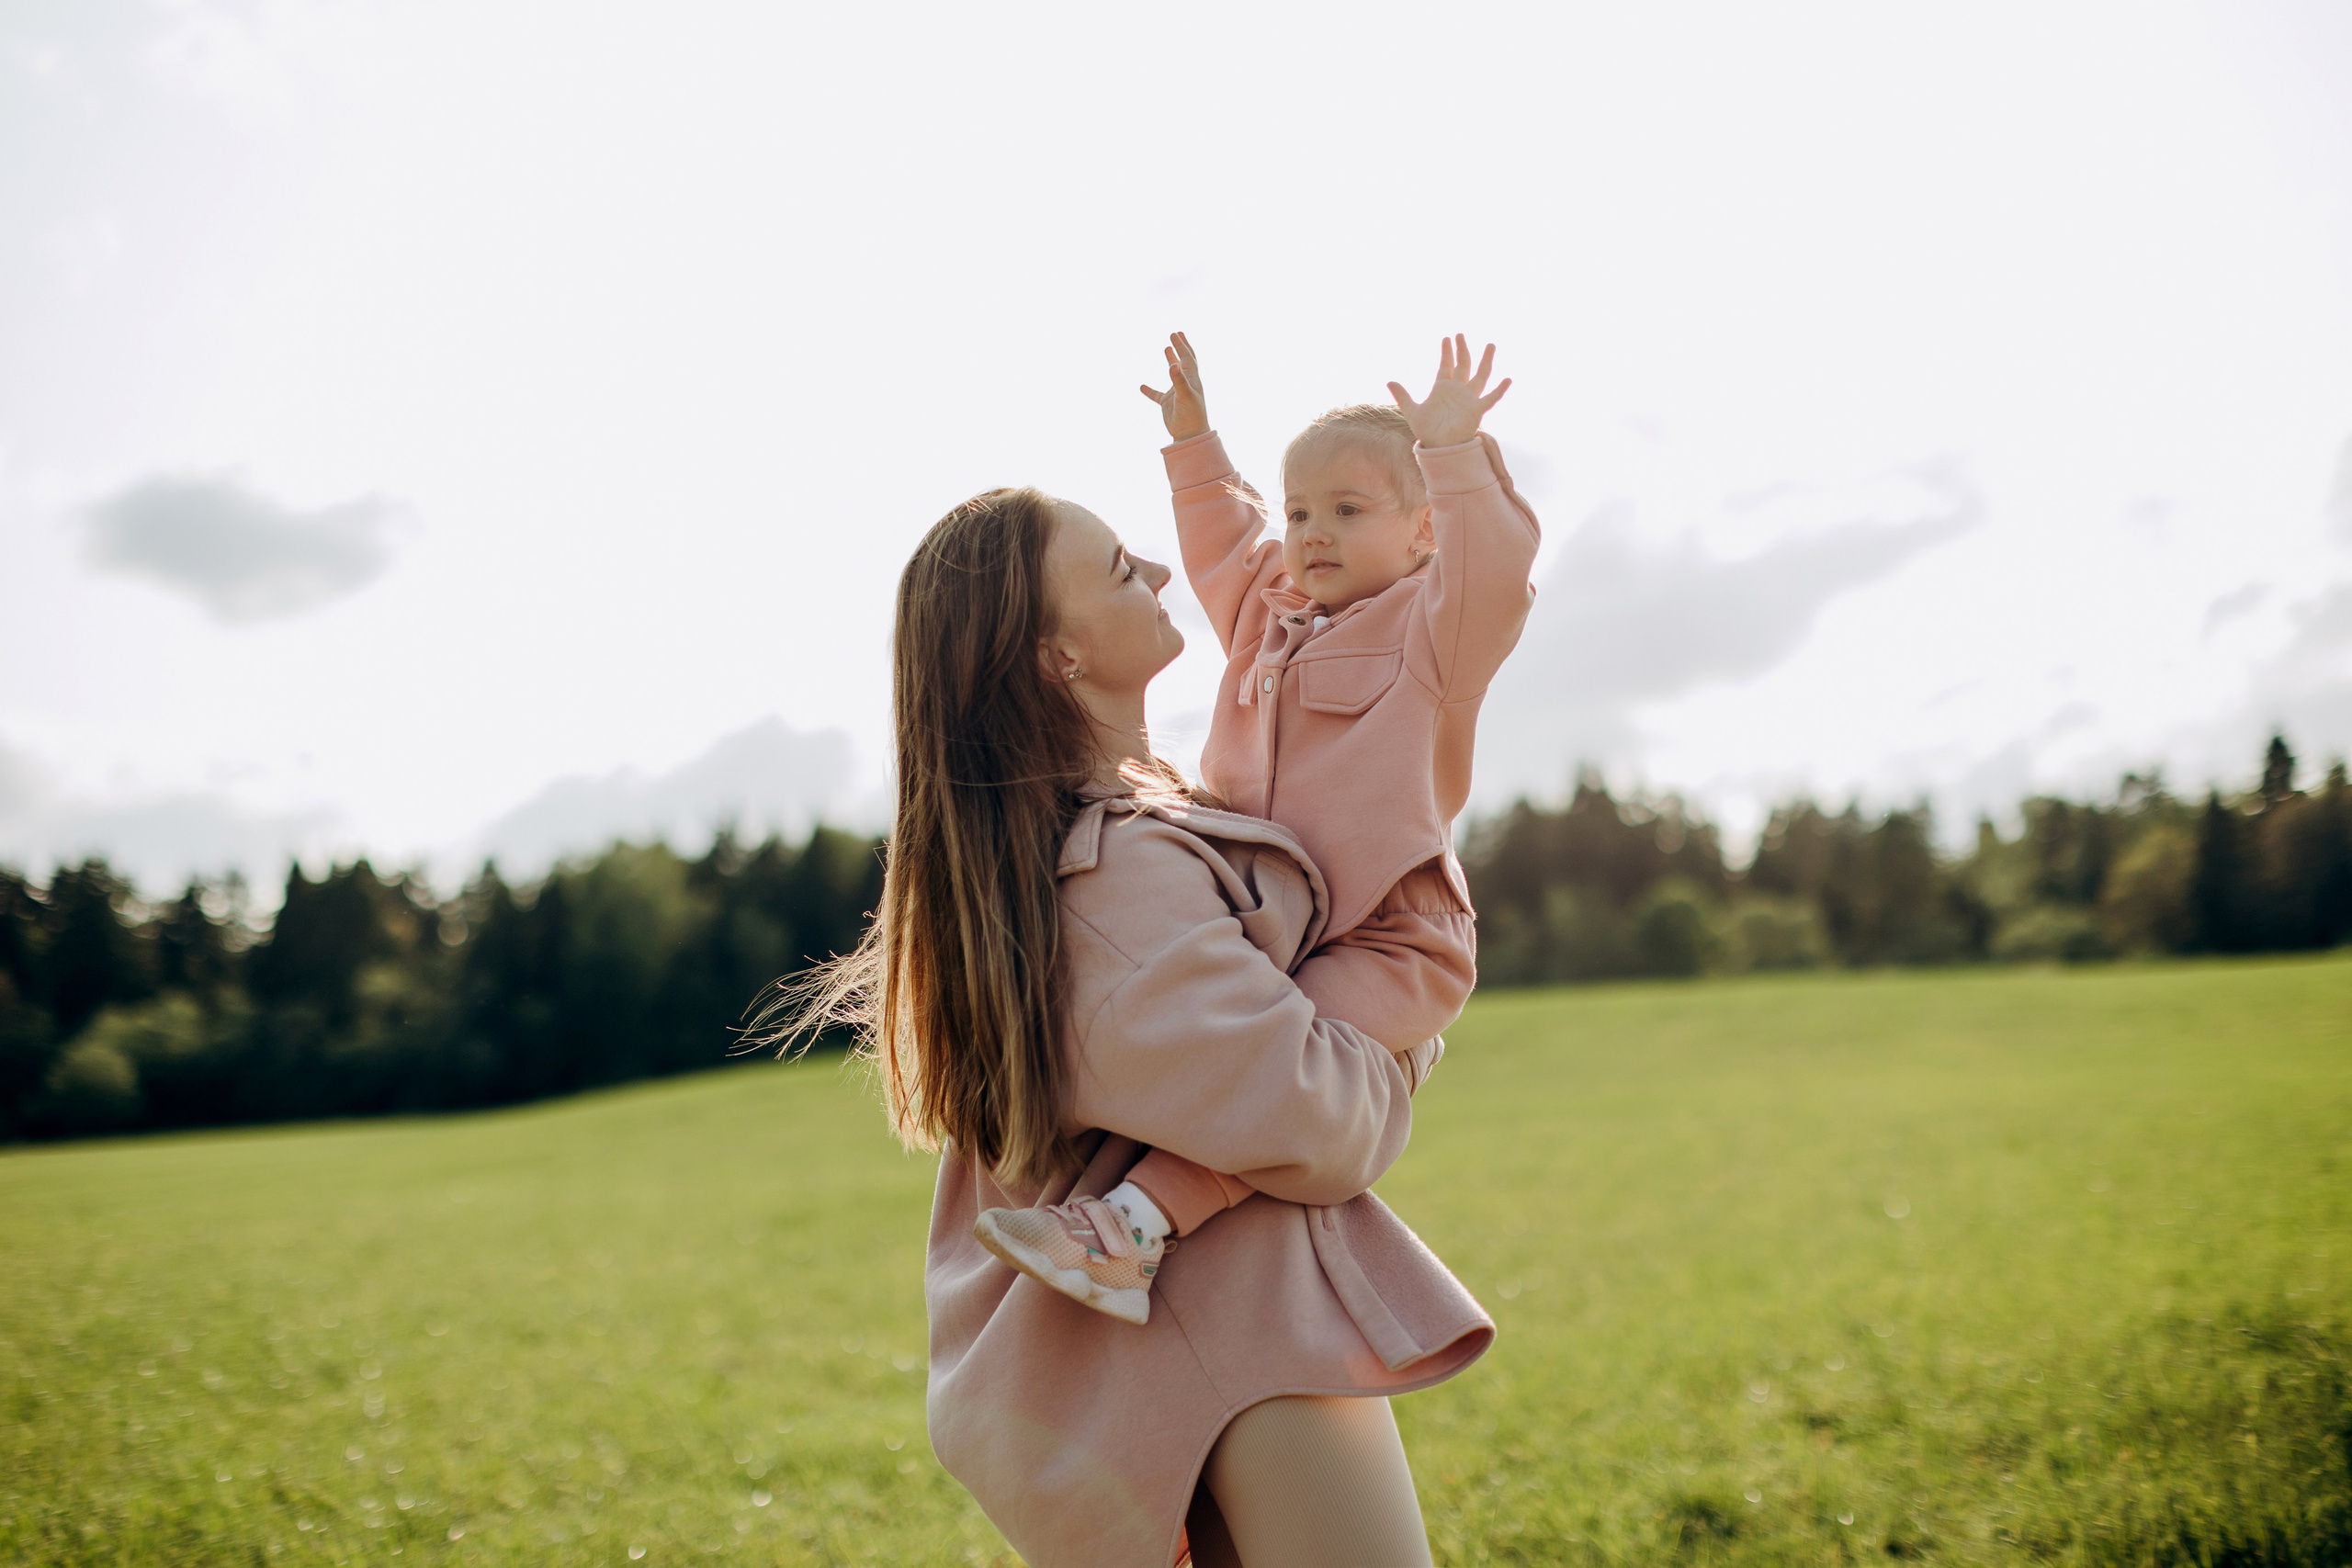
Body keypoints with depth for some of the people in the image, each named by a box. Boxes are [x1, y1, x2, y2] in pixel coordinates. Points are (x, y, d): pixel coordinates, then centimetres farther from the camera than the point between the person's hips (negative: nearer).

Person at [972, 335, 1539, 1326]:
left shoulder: (1429, 631, -1)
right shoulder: (1270, 618, 20)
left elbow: (1491, 572, -22)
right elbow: (1222, 548, 37)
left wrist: (1455, 452, -29)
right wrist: (1194, 443, 31)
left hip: (1387, 943, -8)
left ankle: (1137, 1226, -43)